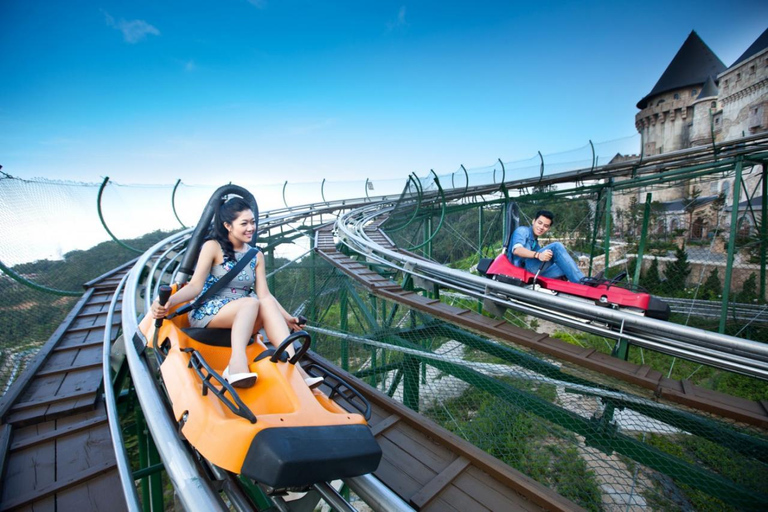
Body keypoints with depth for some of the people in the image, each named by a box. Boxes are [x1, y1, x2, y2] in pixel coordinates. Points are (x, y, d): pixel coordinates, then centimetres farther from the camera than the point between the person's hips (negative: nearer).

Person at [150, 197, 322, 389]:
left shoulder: (257, 256, 9)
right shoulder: (213, 247, -2)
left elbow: (265, 295, 2)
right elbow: (195, 286, -11)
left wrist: (287, 318, -8)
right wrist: (169, 302, -30)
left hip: (243, 320, 4)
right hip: (206, 314, -3)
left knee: (268, 305, -28)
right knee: (252, 302, -32)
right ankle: (237, 363, -50)